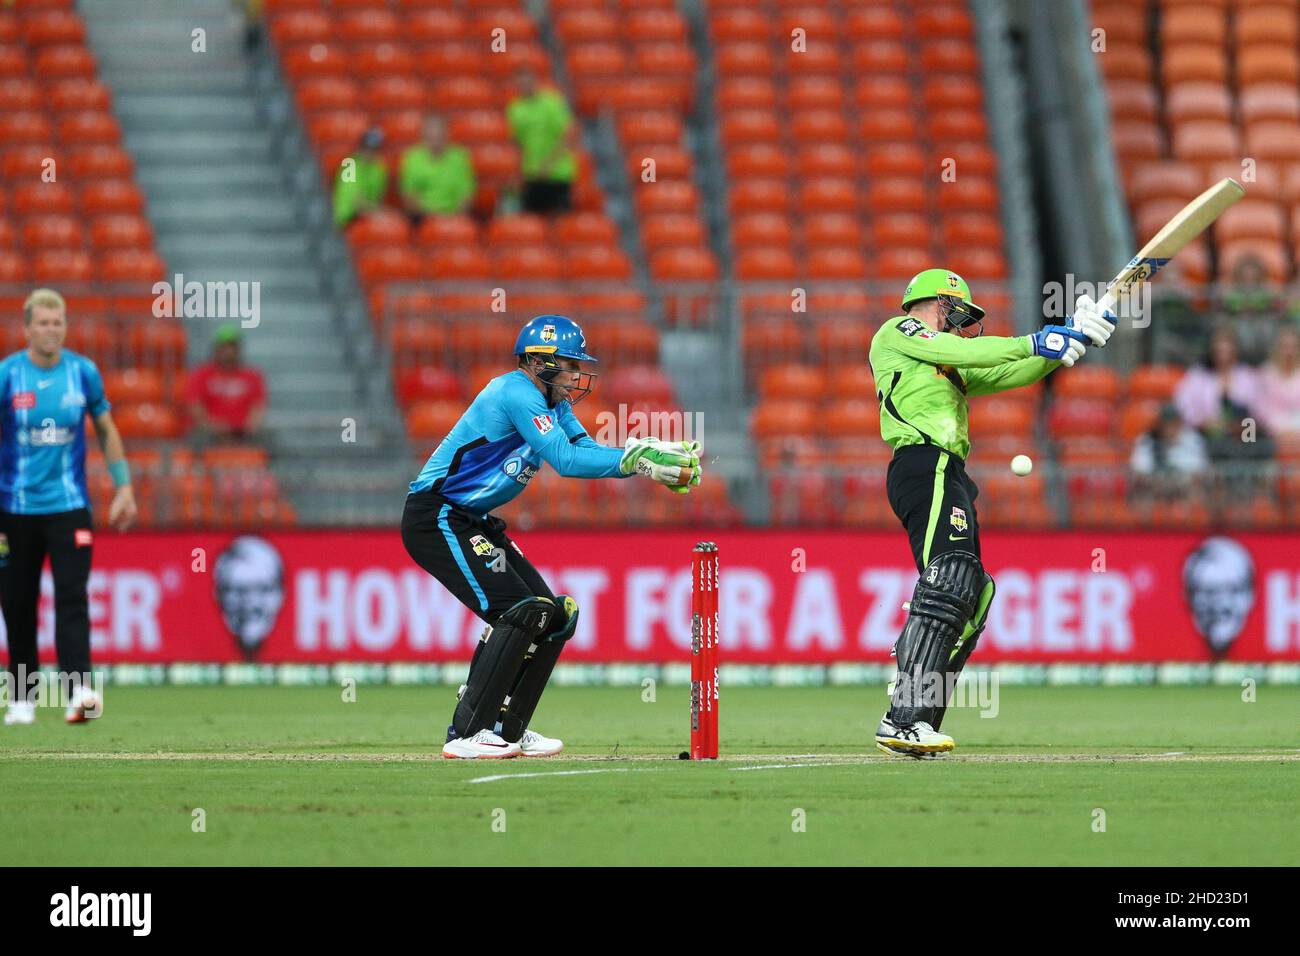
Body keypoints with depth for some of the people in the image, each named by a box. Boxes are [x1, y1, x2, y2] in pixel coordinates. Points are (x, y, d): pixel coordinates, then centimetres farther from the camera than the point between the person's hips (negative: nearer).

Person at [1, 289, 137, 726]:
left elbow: (106, 430, 15)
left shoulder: (83, 372, 2)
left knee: (72, 597, -13)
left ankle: (78, 690, -22)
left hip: (69, 505, 0)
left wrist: (123, 487, 11)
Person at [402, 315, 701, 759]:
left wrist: (652, 454, -14)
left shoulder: (553, 403, 12)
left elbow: (588, 450, 1)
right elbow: (567, 460, -27)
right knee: (517, 611, -19)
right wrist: (636, 461, -27)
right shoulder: (517, 393, -19)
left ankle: (505, 730, 12)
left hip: (471, 522, 10)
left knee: (554, 616, 7)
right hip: (435, 518, -10)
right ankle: (465, 734, -16)